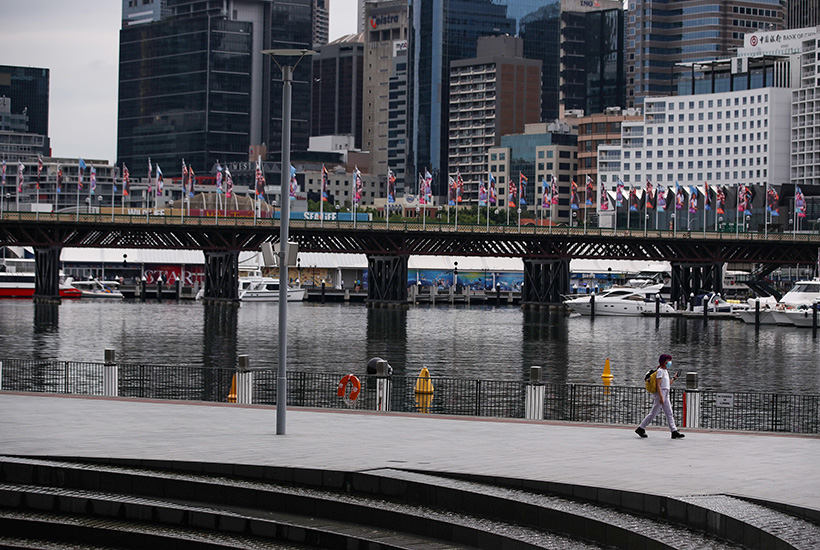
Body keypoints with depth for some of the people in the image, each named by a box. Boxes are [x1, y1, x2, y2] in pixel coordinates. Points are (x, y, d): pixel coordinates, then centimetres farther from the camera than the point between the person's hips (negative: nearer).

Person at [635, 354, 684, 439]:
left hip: (666, 394, 10)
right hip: (661, 393, -10)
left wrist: (674, 378, 14)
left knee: (669, 413, 3)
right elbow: (658, 385, -17)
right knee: (654, 413, -5)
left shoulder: (665, 371, 19)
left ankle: (674, 432, 0)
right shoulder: (660, 371, -10)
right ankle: (641, 428, 3)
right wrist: (661, 397, -24)